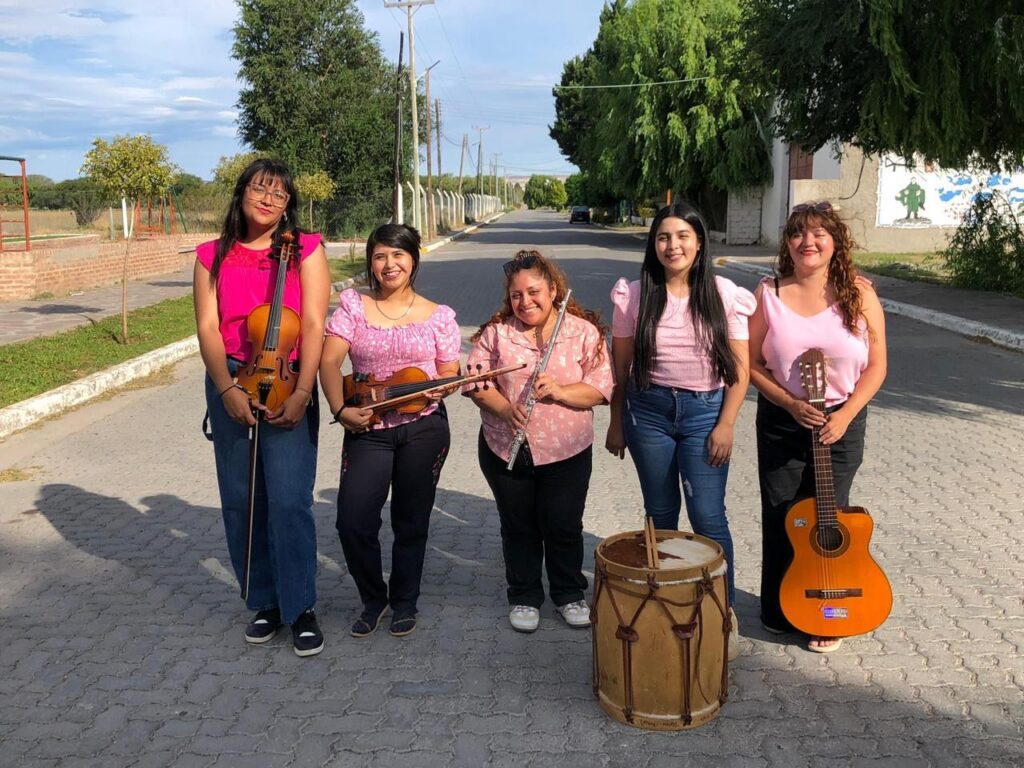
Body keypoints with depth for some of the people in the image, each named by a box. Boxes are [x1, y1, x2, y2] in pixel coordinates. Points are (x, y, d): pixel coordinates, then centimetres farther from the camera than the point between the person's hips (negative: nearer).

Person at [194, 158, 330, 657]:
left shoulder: (305, 251, 0)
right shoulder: (213, 256, 8)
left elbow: (314, 325, -7)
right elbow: (208, 328, 0)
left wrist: (301, 393, -16)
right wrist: (227, 389, -14)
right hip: (230, 383, 3)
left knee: (289, 499, -9)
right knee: (240, 500, 7)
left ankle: (301, 609, 7)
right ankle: (264, 602, 24)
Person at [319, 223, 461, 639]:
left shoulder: (438, 316, 2)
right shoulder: (353, 306, 1)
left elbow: (449, 375, 7)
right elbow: (329, 361, -7)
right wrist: (340, 409, -20)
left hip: (424, 429, 0)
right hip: (368, 430, 0)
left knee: (411, 521, 10)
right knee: (353, 521, -6)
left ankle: (404, 601, 33)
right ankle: (373, 599, 21)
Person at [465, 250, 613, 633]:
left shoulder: (584, 332, -3)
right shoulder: (495, 332, -1)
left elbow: (601, 388, -6)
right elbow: (475, 381, -3)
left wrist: (560, 391, -23)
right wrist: (505, 409, -21)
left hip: (566, 450, -1)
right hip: (505, 450, 1)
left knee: (564, 526, 8)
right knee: (518, 526, 13)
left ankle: (570, 594, 30)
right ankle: (524, 597, 31)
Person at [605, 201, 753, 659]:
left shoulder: (724, 295, -4)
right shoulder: (634, 297, -2)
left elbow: (739, 371, -1)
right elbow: (619, 369, 4)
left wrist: (725, 425, -7)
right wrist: (616, 424, 6)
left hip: (705, 411, -1)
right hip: (648, 411, 1)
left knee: (708, 517, -5)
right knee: (660, 515, 12)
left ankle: (725, 613, 11)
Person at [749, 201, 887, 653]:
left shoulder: (858, 294, -5)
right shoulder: (769, 294, -4)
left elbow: (876, 366, -2)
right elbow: (751, 364, -2)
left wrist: (845, 415, -14)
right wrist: (790, 403, -15)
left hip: (841, 421, -1)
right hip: (781, 421, 1)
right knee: (780, 518, 8)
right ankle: (778, 612, 26)